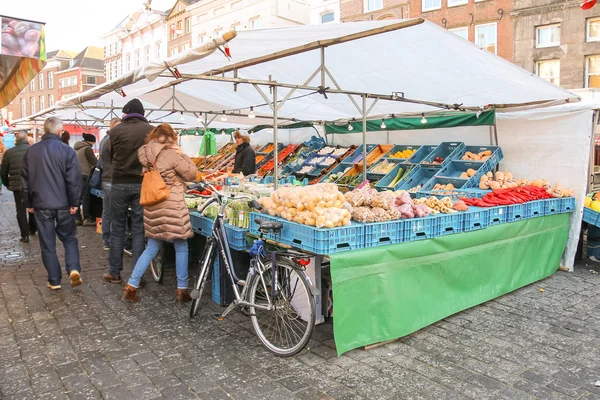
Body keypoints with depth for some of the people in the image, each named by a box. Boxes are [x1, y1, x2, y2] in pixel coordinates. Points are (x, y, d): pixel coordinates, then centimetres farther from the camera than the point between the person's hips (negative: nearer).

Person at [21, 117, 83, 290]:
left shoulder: (31, 151, 4)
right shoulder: (67, 150, -9)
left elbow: (25, 179, 8)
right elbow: (74, 180, -12)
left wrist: (28, 203, 16)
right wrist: (74, 203, -4)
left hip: (41, 204, 2)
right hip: (63, 204, -2)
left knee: (47, 243, 8)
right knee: (69, 238, 14)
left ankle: (54, 280, 12)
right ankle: (74, 269, -4)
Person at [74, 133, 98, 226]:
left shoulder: (76, 148, 17)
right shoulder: (87, 148, -9)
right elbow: (95, 162, -9)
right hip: (84, 175, -8)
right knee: (86, 197, -3)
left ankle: (77, 218, 8)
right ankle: (87, 219, 0)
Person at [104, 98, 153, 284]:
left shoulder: (116, 130, -1)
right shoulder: (151, 131, -3)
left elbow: (110, 156, 10)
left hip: (119, 183, 0)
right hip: (143, 184, 0)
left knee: (117, 229, 11)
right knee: (139, 230, 6)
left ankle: (114, 272, 19)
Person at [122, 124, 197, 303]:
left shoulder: (146, 156, 6)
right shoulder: (171, 154, -14)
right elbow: (191, 174, -6)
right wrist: (182, 154, 3)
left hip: (152, 206, 7)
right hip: (172, 207, -6)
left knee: (151, 248, 17)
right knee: (181, 248, 7)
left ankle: (131, 286, 17)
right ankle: (182, 290, 14)